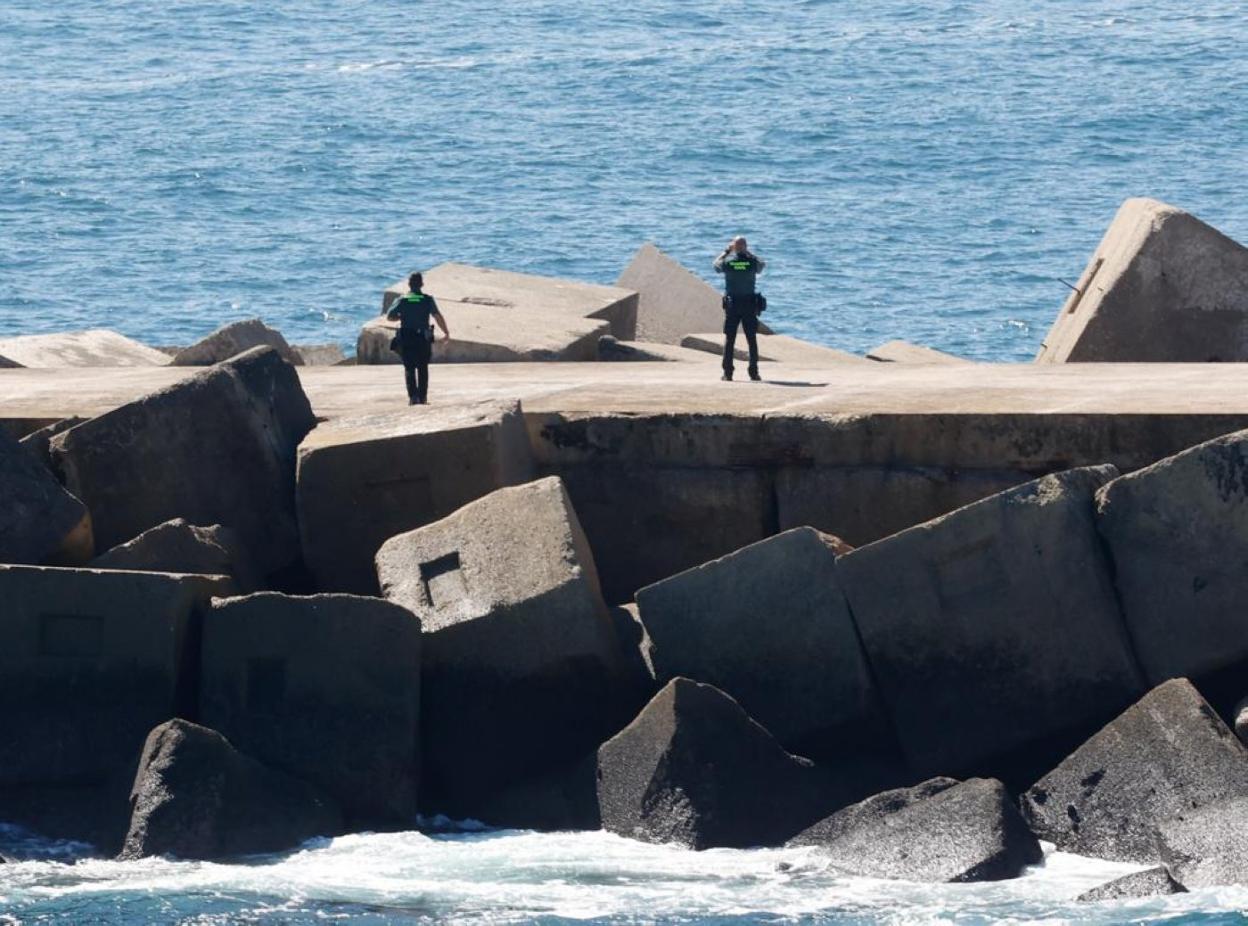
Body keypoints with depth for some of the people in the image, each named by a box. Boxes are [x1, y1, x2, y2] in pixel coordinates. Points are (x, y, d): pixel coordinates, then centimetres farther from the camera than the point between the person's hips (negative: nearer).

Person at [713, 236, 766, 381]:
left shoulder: (727, 262, -7)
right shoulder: (752, 261, -6)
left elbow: (716, 264, 15)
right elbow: (762, 263, 17)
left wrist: (726, 251, 24)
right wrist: (748, 252, 24)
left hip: (731, 305, 0)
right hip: (750, 304, 0)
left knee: (729, 339, 5)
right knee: (752, 339, 7)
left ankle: (728, 373, 3)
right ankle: (754, 373, 5)